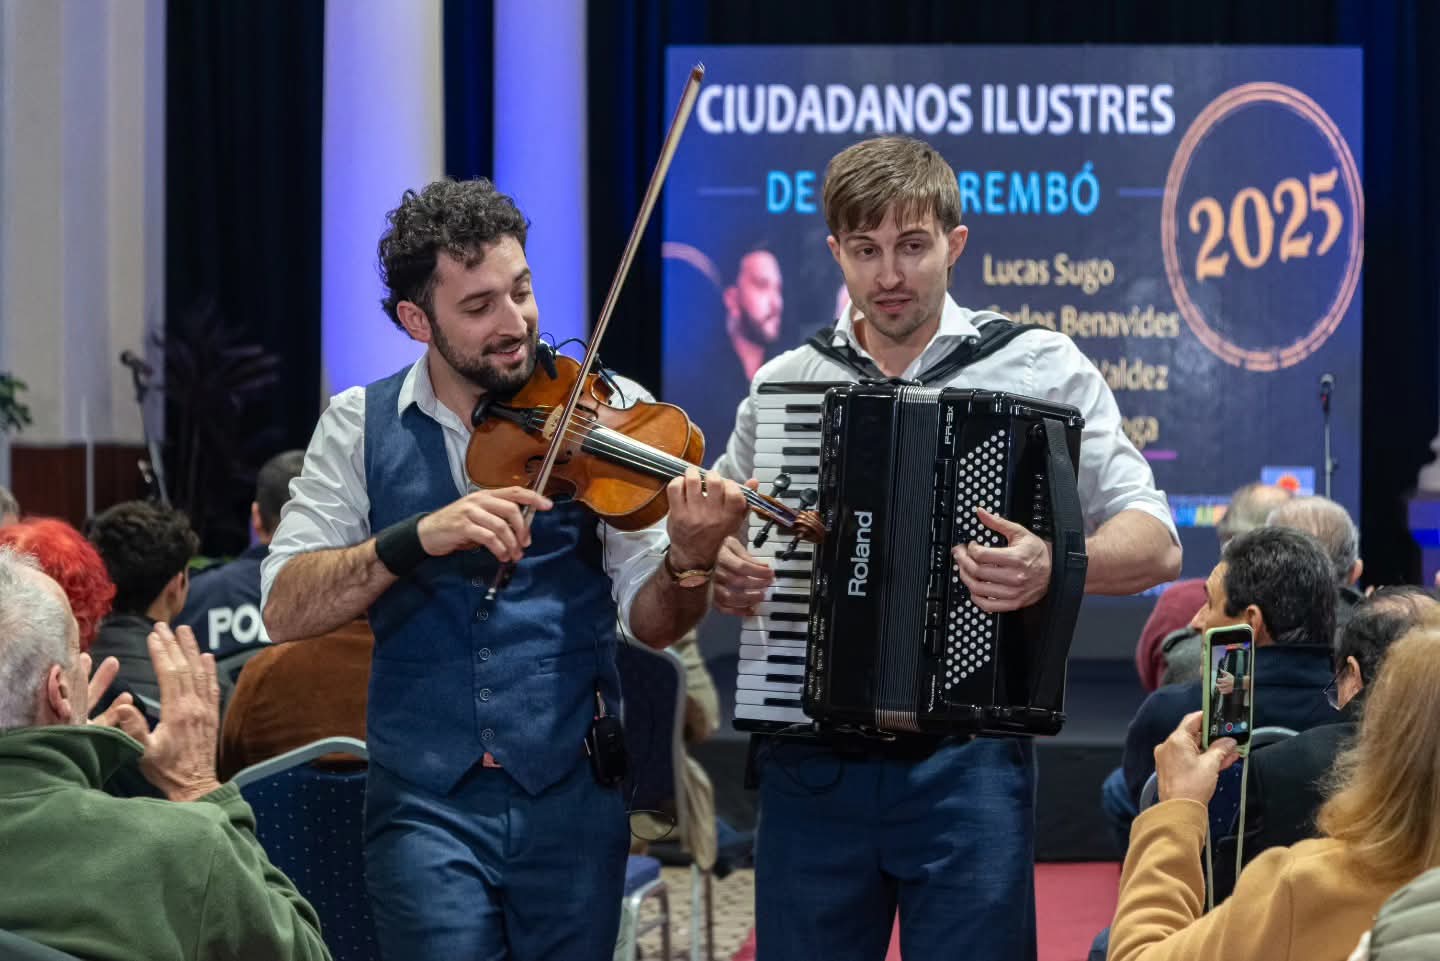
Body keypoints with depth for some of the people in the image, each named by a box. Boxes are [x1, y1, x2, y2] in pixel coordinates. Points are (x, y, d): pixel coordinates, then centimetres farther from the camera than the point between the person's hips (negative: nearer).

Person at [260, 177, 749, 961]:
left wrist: (688, 562, -24)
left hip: (570, 795, 1)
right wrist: (416, 539, -22)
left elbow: (648, 621, -2)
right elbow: (284, 610, -6)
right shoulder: (361, 427, 3)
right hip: (426, 802, -1)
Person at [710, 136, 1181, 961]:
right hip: (811, 767, 3)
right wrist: (720, 572, -5)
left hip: (968, 763, -2)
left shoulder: (1041, 369, 1)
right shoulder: (782, 384, 9)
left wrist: (1056, 567, -24)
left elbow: (1155, 545, -3)